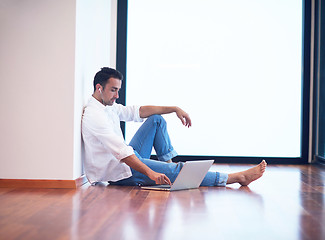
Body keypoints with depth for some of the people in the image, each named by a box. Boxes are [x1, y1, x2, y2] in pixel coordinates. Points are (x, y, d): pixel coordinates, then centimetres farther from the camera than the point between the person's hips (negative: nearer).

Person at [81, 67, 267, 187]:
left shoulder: (109, 107, 10)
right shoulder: (94, 115, -21)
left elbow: (138, 111, 15)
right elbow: (121, 151, -31)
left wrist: (175, 109, 5)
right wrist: (150, 173, -39)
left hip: (127, 159, 10)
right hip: (120, 172, -10)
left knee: (157, 119, 11)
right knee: (179, 170, -17)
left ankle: (168, 163, 9)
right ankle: (239, 177, -14)